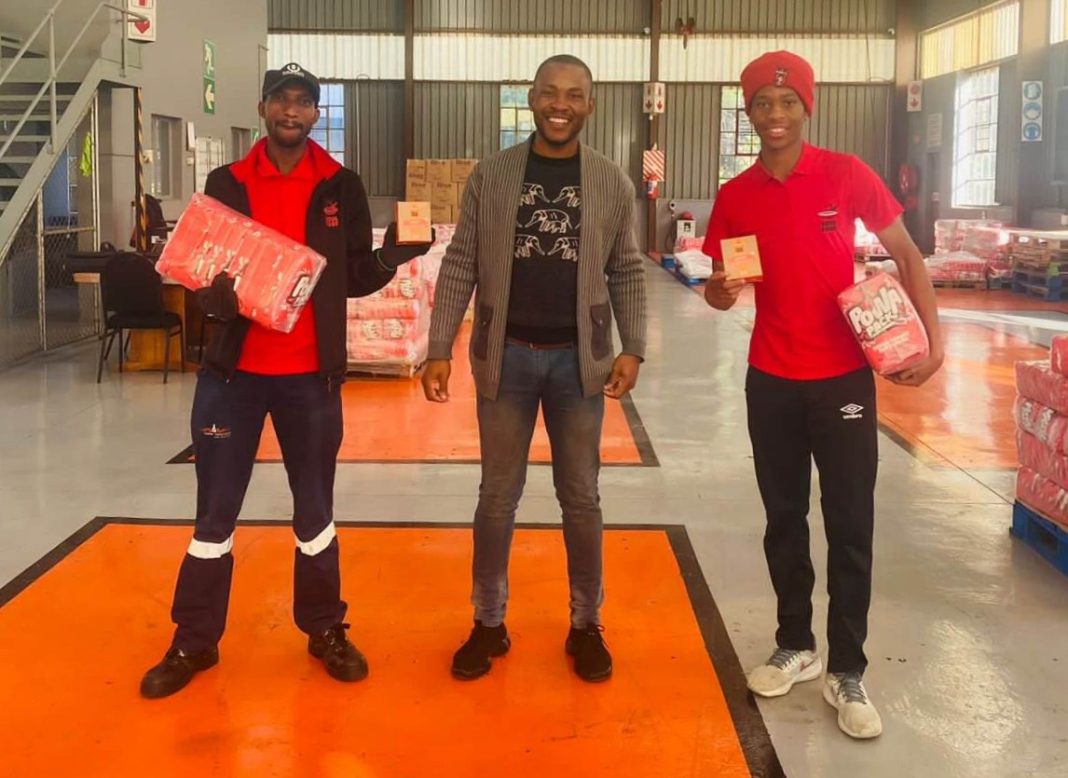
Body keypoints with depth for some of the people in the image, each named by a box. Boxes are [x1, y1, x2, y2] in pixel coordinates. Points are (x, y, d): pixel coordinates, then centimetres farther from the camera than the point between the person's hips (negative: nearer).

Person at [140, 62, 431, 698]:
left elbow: (356, 278, 3)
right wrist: (218, 292, -17)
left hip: (311, 375, 0)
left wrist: (395, 253, -16)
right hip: (234, 372, 0)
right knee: (216, 510, 6)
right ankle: (195, 641, 20)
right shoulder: (227, 184, 2)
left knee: (315, 509, 12)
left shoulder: (341, 187, 1)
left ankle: (325, 630, 27)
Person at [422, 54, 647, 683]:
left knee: (581, 497, 9)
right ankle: (489, 623, 23)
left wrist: (632, 348, -7)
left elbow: (627, 272, 4)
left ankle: (587, 624, 23)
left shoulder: (613, 183, 1)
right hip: (506, 355, 0)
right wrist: (440, 349, -7)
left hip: (579, 358, 0)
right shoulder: (491, 176, -1)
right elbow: (460, 266, -1)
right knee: (498, 496, 9)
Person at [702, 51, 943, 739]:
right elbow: (718, 292, 6)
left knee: (850, 527, 1)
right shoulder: (736, 196, 0)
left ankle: (848, 672, 13)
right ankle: (796, 646, 29)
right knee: (784, 519, 12)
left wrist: (934, 337, -12)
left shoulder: (846, 175, -8)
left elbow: (907, 255, -1)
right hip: (771, 380, 3)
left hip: (844, 376, -3)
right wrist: (722, 289, -18)